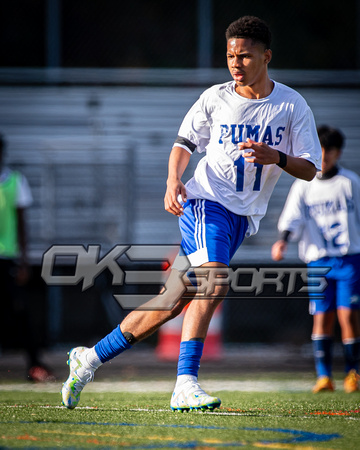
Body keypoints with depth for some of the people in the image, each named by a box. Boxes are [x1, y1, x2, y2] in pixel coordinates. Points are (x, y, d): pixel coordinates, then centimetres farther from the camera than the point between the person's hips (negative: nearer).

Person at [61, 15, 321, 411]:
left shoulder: (292, 106, 1)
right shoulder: (215, 98, 1)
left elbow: (310, 170, 0)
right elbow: (185, 142, 12)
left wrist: (275, 157, -20)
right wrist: (174, 179, -7)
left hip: (243, 217, 3)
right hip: (205, 200, -3)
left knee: (173, 303, 2)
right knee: (213, 282, -29)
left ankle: (90, 358, 15)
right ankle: (185, 386, -33)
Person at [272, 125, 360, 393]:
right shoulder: (304, 186, 8)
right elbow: (293, 215, -4)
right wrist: (283, 240, -22)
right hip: (318, 259, 1)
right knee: (322, 316, -5)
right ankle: (324, 376, 0)